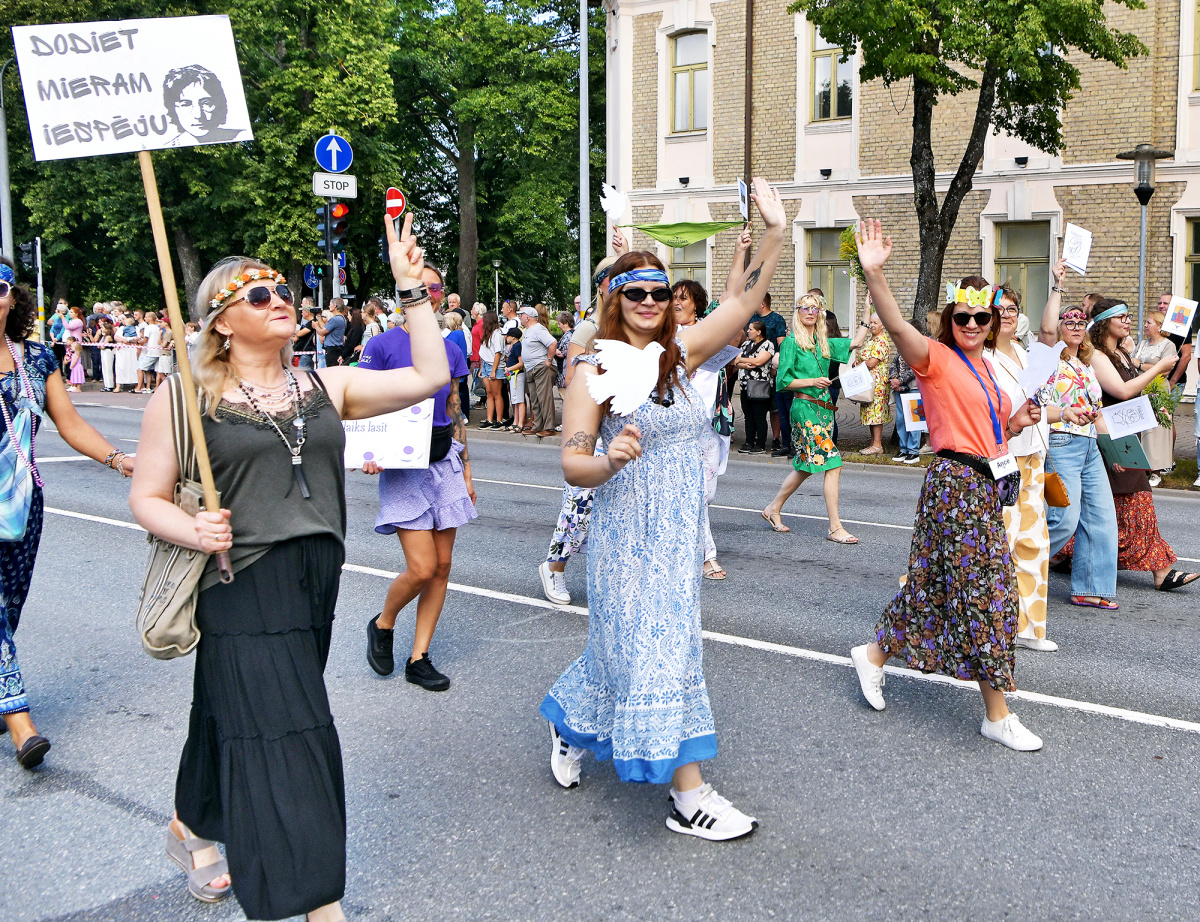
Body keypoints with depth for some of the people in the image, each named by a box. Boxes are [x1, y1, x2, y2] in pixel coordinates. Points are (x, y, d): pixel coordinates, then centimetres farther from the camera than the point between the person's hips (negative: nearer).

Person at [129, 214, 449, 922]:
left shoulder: (326, 387, 8)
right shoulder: (185, 397, -4)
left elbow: (429, 376, 2)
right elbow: (147, 497, -1)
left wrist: (412, 287, 1)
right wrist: (193, 531, -21)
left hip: (314, 583, 5)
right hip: (242, 586, -5)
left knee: (236, 716, 20)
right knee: (284, 738, -7)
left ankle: (192, 827, 46)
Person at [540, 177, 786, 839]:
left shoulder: (680, 354, 5)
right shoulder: (594, 370, -9)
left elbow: (743, 303, -5)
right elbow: (573, 464, -10)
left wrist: (775, 232, -16)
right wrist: (611, 462, -31)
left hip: (680, 532, 6)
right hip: (628, 531, -6)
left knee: (633, 646, 16)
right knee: (654, 651, -4)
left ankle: (570, 724, 41)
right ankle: (688, 797, 4)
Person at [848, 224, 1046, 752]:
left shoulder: (986, 368, 16)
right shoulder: (936, 358, -8)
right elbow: (896, 326, -28)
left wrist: (1015, 425, 6)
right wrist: (874, 274, -42)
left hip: (988, 484, 9)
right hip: (955, 481, -9)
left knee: (938, 586, 13)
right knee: (982, 591, -5)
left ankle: (874, 655, 31)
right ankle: (998, 716, 4)